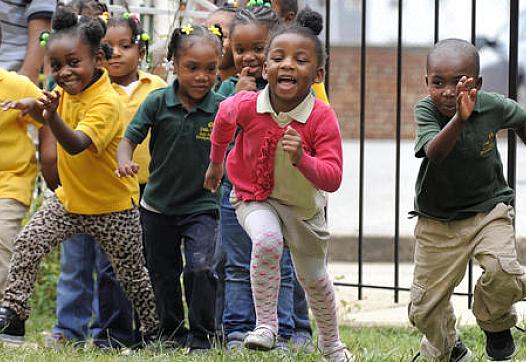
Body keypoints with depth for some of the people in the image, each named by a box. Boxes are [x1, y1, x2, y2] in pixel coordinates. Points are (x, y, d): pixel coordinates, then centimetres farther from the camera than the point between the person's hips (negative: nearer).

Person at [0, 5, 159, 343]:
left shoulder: (106, 102, -28)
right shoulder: (67, 90, -5)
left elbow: (76, 144, -41)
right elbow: (46, 111, 13)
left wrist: (53, 116, -59)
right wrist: (33, 104, -11)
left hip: (113, 206, -6)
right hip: (70, 197, 6)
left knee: (132, 274, 10)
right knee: (27, 243, -9)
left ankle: (154, 328, 29)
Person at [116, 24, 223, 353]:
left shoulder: (221, 109, -9)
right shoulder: (158, 102, -8)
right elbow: (129, 138, -7)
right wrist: (125, 162, -26)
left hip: (201, 206, -2)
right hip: (159, 205, 2)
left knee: (201, 269, -19)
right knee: (163, 274, 14)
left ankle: (202, 337, -7)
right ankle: (172, 332, 32)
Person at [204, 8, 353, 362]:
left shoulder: (322, 118, -28)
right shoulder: (246, 106, -24)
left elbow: (333, 178, -31)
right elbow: (224, 118, 3)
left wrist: (302, 160, -50)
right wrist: (215, 163, 16)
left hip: (304, 205, 1)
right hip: (254, 197, -1)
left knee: (313, 277, 17)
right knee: (267, 241, -33)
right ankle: (266, 325, -20)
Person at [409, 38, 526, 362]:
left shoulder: (493, 106, -15)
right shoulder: (426, 110, -21)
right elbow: (434, 153, -41)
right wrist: (459, 118, -57)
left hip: (489, 209, 0)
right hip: (437, 221, 0)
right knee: (424, 310, 4)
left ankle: (496, 324, 6)